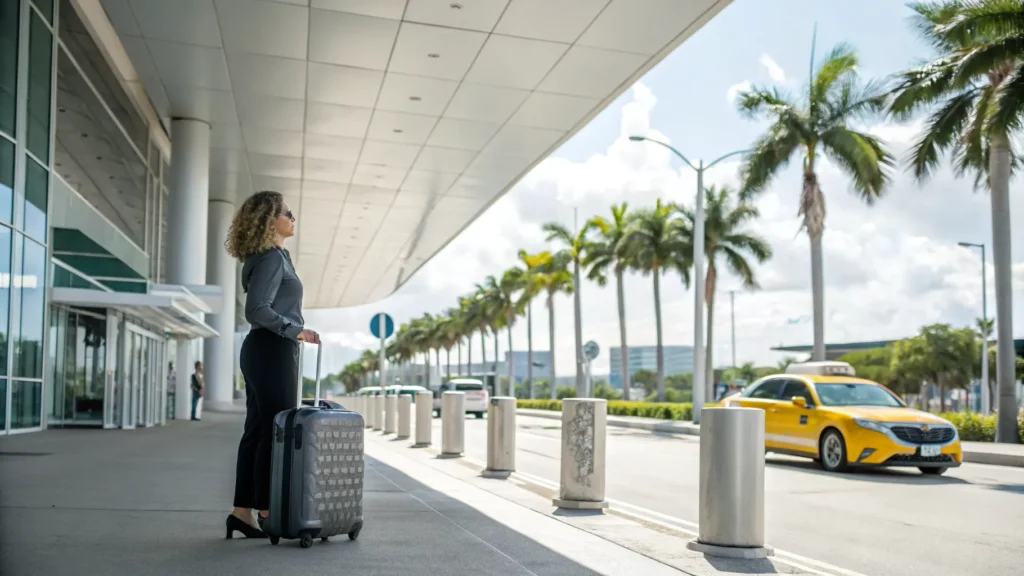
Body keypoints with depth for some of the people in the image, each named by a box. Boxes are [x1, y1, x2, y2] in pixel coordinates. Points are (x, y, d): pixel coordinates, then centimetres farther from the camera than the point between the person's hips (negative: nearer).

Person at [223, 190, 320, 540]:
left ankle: (242, 512, 13)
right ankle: (267, 512, -1)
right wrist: (296, 330, -20)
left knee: (258, 431, 9)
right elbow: (257, 309, -21)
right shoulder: (272, 258, -12)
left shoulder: (270, 257, 19)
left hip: (263, 352, 10)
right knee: (277, 431, -6)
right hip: (272, 352, -10)